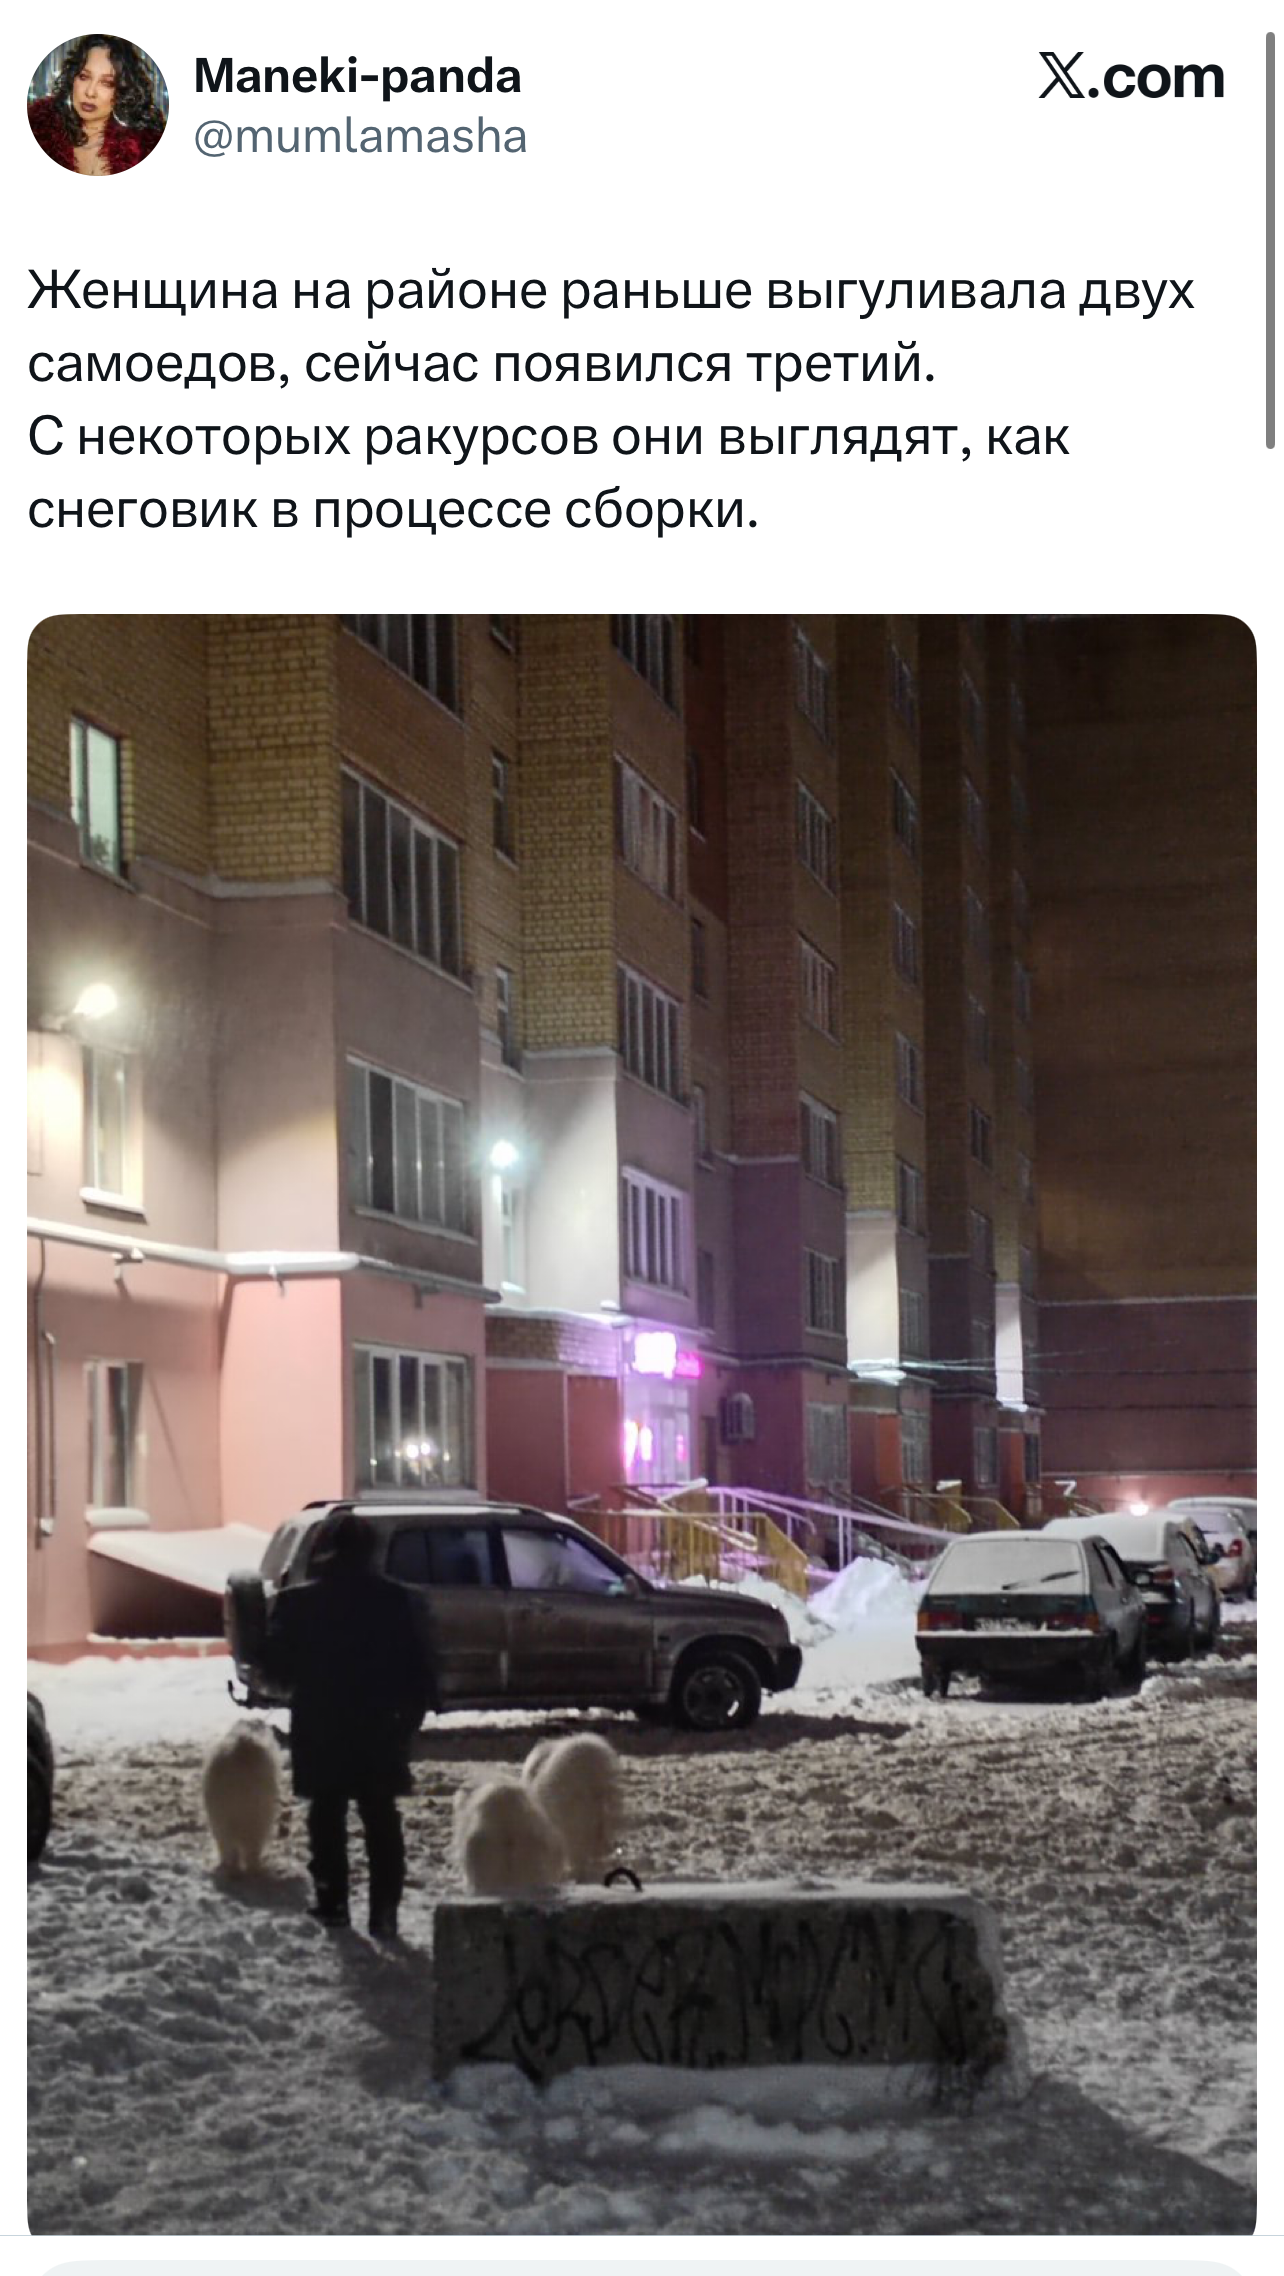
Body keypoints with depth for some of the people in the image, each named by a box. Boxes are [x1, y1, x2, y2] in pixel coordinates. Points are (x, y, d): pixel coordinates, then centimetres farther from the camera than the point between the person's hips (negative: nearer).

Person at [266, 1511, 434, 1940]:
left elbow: (279, 1661, 0)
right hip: (379, 1731, 0)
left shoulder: (298, 1602, -6)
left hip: (320, 1731, 0)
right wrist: (412, 1711, 6)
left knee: (327, 1816, 12)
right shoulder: (394, 1600, -6)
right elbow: (417, 1664, -4)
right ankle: (384, 1911, -3)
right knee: (381, 1821, 4)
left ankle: (332, 1903, 13)